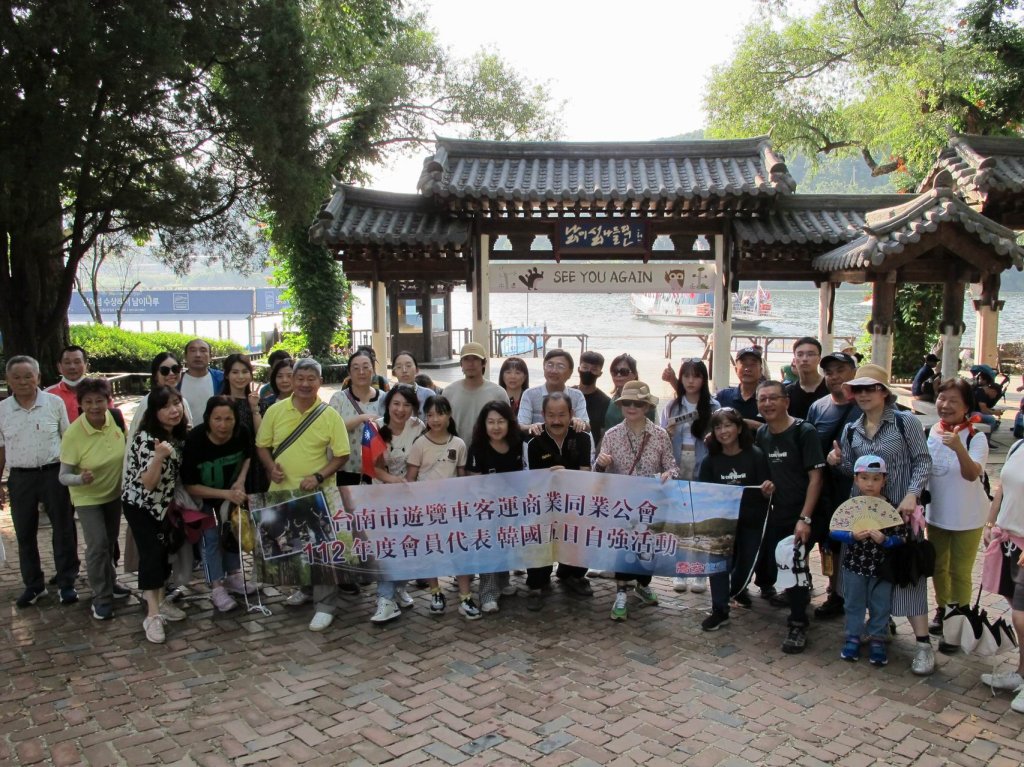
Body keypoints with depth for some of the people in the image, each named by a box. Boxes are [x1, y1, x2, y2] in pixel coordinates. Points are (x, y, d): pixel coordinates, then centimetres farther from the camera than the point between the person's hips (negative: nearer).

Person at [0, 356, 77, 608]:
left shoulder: (55, 403, -3)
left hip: (54, 474, -2)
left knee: (63, 530, 4)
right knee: (25, 534, 10)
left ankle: (66, 583, 16)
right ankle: (33, 585, 25)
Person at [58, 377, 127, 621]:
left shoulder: (115, 418, -16)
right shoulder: (73, 434, -27)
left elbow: (126, 449, 3)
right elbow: (63, 476, -23)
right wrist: (80, 479, -42)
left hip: (115, 493, 4)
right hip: (88, 497, -4)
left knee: (111, 543, 19)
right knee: (98, 545, -10)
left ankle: (109, 583, 41)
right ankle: (101, 598, 6)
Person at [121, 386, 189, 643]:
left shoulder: (178, 435, -2)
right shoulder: (146, 439, -26)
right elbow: (148, 482, -31)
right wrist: (159, 456, -44)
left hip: (163, 503, 7)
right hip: (140, 504, -7)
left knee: (164, 550, 11)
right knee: (151, 553, -12)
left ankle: (160, 600, 26)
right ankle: (153, 614, -10)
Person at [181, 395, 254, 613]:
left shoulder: (241, 434, -24)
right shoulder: (194, 440, -34)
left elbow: (247, 456, 1)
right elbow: (189, 486, -27)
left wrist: (241, 481, -16)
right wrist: (226, 494, -34)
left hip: (232, 491, 4)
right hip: (203, 497, -4)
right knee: (212, 537, -5)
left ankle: (233, 576, 33)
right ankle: (217, 588, 6)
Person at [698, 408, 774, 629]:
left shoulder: (755, 455, -13)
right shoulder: (710, 460, -6)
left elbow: (766, 492, -10)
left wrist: (768, 489, -32)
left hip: (751, 519, 0)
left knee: (747, 560, 16)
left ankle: (738, 588, 47)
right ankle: (719, 610, -6)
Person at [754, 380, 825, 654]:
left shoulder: (804, 432, -12)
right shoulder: (760, 435, 5)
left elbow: (815, 478, -14)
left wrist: (804, 519, -19)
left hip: (798, 516, -5)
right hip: (772, 515, 6)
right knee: (769, 567, 10)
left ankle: (798, 624, 10)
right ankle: (800, 591, 40)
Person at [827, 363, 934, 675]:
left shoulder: (906, 422, -6)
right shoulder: (851, 430, 7)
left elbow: (922, 461, -7)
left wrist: (912, 494, -18)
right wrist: (838, 461, -9)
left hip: (899, 510, -5)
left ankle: (923, 643, 1)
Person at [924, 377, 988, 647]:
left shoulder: (976, 437, -19)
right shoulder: (930, 433, -4)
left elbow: (972, 474, -35)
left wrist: (959, 448, -51)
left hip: (967, 518, -5)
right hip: (935, 513, 5)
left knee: (959, 572, 7)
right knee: (938, 567, 20)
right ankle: (942, 611, 40)